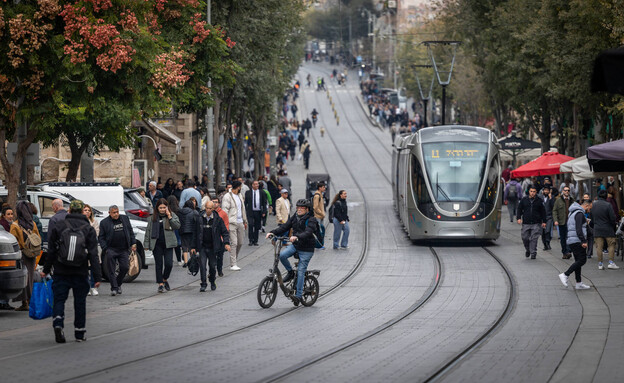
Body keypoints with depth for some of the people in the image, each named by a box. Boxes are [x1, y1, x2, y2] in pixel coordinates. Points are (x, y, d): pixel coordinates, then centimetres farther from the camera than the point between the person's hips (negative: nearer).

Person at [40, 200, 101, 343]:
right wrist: (97, 276, -4)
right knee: (80, 301, 10)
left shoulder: (58, 226, 2)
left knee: (59, 299, 3)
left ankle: (58, 324, -20)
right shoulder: (88, 229, -1)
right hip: (80, 272, 0)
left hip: (61, 272, 0)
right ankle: (80, 332, 14)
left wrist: (46, 270, 14)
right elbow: (93, 255, -4)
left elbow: (51, 251, 5)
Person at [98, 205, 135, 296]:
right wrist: (105, 249, -10)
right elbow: (101, 237, 1)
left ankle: (118, 284, 19)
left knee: (125, 268, -2)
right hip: (111, 250, -3)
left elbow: (131, 232, 18)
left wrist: (133, 243, 8)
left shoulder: (125, 219, 11)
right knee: (111, 270, -5)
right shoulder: (104, 223, 1)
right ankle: (114, 288, -1)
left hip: (124, 250, 3)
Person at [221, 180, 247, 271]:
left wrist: (245, 221, 24)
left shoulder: (239, 196, 18)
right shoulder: (227, 196, -7)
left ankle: (234, 259, 23)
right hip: (232, 223, -8)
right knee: (234, 243, -11)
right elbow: (225, 210, -12)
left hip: (240, 222, 8)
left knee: (240, 243, 8)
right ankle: (233, 264, -10)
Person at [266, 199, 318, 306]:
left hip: (306, 249, -5)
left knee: (301, 271, -8)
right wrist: (273, 233, -13)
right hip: (294, 245, 5)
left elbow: (308, 233, -28)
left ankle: (298, 295, -3)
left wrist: (297, 237, -45)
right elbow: (284, 227, 2)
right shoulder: (294, 217, 7)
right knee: (282, 255, -23)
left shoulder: (311, 220, -12)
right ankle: (290, 272, 2)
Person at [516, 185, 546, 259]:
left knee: (534, 239, -7)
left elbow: (543, 212, 10)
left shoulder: (539, 201, 5)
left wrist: (544, 221, 7)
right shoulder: (524, 200, 7)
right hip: (526, 223, 2)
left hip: (536, 223, -2)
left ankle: (533, 253, -1)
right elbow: (519, 209, 12)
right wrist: (519, 218, -1)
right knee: (525, 238, 4)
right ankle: (528, 250, 28)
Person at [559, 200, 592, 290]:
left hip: (571, 241, 11)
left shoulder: (573, 213, 22)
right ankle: (565, 275, -15)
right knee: (582, 260, -12)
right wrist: (583, 241, -23)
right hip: (577, 241, -11)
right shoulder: (579, 213, -11)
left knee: (578, 261, 11)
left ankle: (579, 283, 9)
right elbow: (579, 229, -21)